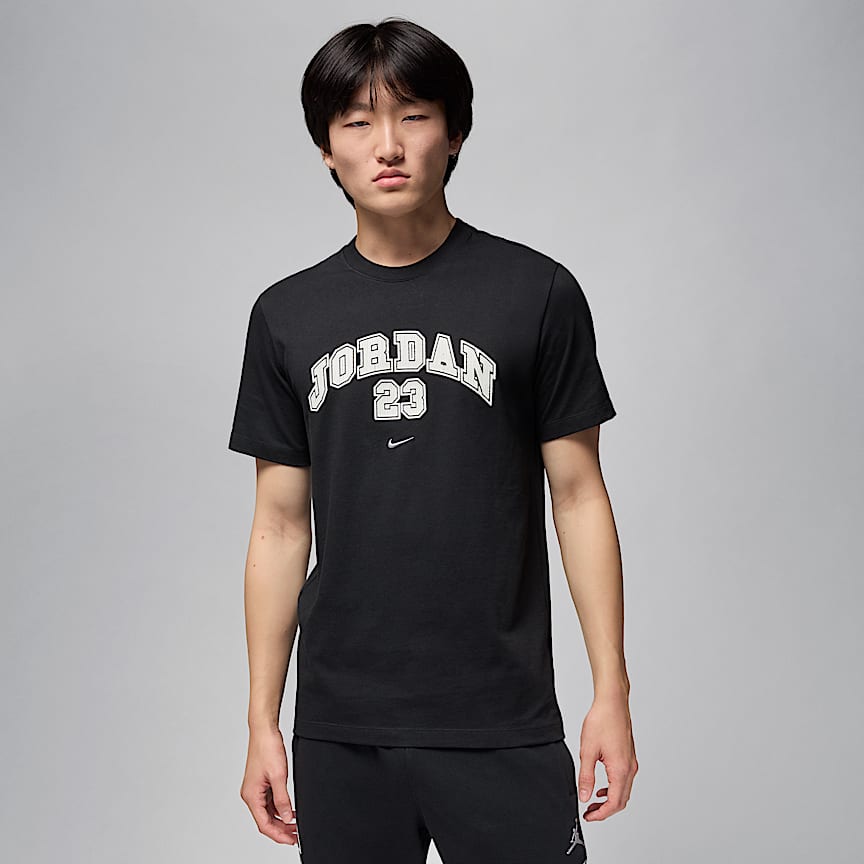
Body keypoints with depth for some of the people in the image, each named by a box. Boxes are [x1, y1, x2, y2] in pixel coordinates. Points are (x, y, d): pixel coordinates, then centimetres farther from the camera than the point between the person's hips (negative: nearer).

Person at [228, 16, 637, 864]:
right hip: (341, 731, 2)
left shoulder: (538, 293, -1)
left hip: (504, 728, -2)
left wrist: (612, 690, -3)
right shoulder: (286, 316, 5)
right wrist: (262, 722, 6)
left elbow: (578, 496, 1)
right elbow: (281, 527, 7)